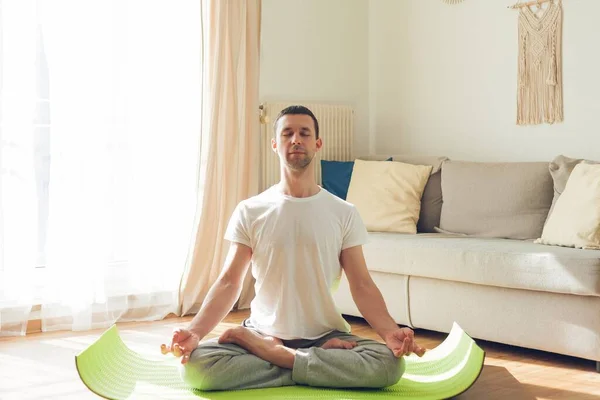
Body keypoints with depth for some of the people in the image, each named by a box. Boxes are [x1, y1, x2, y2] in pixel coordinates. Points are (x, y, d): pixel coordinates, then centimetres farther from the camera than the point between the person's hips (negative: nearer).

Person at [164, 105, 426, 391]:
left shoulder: (344, 213, 2)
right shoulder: (249, 211, 2)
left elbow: (362, 285, -2)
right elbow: (229, 282, -2)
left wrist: (390, 332, -21)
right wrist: (194, 331, -19)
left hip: (326, 334, 0)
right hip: (262, 332, 0)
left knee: (390, 363, -29)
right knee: (194, 364, -28)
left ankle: (274, 354, -15)